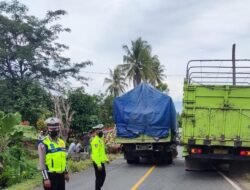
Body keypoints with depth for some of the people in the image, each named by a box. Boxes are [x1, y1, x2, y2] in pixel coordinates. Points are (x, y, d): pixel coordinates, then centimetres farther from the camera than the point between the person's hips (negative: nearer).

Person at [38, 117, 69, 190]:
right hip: (51, 176, -7)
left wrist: (66, 172, 18)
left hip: (61, 175, 7)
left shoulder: (62, 142, 11)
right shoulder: (43, 144, -11)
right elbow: (42, 162, -14)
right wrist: (45, 178, -18)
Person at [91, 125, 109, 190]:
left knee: (103, 176, 19)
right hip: (98, 162, -10)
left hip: (101, 162, 10)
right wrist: (98, 164, -26)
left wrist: (106, 159, 17)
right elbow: (95, 154, -24)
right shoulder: (96, 140, -19)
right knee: (99, 177, -3)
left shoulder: (100, 139, 13)